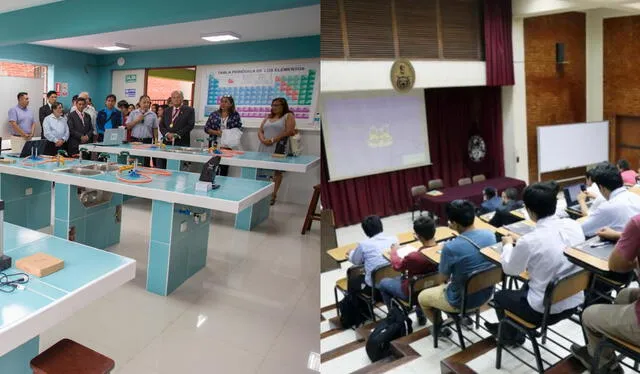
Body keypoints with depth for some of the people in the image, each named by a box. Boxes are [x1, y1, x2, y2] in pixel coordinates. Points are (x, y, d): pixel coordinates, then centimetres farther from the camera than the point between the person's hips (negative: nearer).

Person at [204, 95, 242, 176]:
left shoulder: (235, 115, 4)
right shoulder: (214, 114, 8)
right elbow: (206, 128, 7)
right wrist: (216, 132, -10)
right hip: (214, 144, 1)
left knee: (224, 167, -2)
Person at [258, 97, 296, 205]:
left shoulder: (288, 116, 4)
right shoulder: (268, 117, 22)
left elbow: (289, 131, -10)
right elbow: (260, 131, 17)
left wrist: (273, 140, -15)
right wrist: (263, 140, -6)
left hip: (278, 149, -5)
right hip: (264, 148, 6)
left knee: (277, 171, -5)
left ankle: (273, 196, -3)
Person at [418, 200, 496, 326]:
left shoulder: (451, 247, -32)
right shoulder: (490, 235, -14)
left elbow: (444, 276, -14)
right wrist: (458, 230, 9)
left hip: (462, 301, -6)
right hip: (487, 294, 6)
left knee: (422, 297, 21)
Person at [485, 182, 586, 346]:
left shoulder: (529, 241, -27)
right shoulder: (574, 225, -10)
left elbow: (510, 269, -8)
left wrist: (508, 245, 9)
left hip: (546, 310, -6)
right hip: (575, 301, 6)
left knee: (500, 296, 21)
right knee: (528, 285, 32)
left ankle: (511, 336, 46)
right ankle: (515, 328, 49)